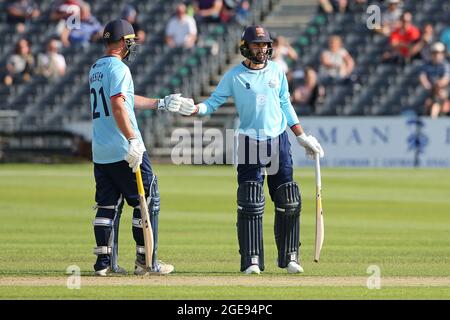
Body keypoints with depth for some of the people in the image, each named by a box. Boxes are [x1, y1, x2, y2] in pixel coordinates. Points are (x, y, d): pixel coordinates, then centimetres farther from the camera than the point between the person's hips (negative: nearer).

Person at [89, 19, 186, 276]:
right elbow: (118, 106, -23)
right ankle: (145, 261, 1)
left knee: (107, 205, 11)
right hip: (123, 150, -8)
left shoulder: (96, 69, 17)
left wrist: (161, 103, 32)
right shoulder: (119, 68, -11)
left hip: (100, 153, 9)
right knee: (148, 200, 1)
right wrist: (133, 140, -26)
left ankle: (105, 262, 7)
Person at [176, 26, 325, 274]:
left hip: (279, 141, 3)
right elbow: (213, 102, -4)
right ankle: (252, 260, -4)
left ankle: (289, 257, 15)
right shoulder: (234, 76, -2)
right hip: (250, 143, -3)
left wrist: (302, 137, 14)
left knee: (289, 202, 3)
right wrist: (193, 108, -25)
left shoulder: (277, 71, 7)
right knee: (250, 204, -9)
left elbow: (285, 105, 15)